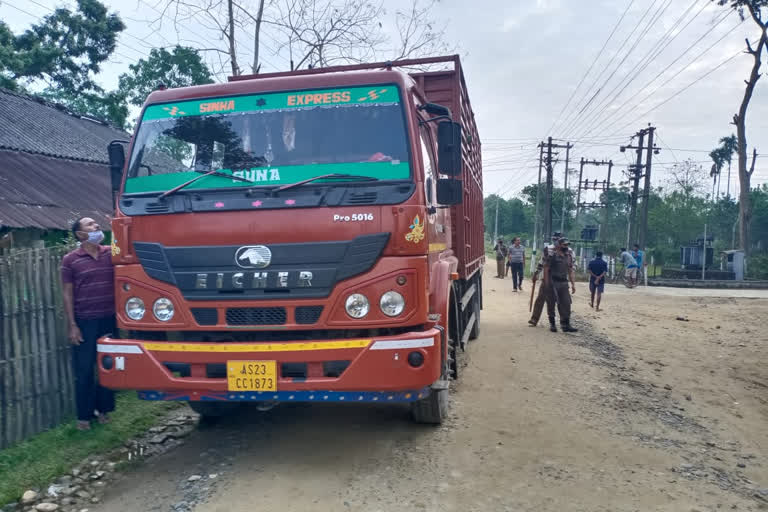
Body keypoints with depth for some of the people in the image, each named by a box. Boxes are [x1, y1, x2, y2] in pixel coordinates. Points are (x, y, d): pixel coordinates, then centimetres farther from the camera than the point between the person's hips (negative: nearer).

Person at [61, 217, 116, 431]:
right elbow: (67, 294, -2)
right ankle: (84, 416, 16)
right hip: (85, 322, -3)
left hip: (110, 319, 3)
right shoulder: (70, 260, -2)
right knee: (84, 370, 4)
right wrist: (72, 325, -7)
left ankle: (104, 409, 25)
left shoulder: (111, 253, 6)